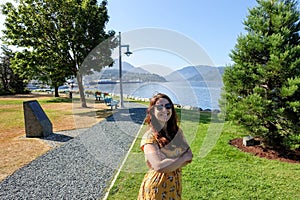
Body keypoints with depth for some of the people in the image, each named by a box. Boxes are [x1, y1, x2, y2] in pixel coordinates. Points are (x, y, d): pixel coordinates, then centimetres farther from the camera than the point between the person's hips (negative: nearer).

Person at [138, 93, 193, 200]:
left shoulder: (177, 131, -3)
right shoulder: (149, 137, -20)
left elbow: (189, 157, -3)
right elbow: (159, 166, -29)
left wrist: (169, 163, -19)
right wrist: (183, 157, -17)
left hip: (175, 184, 5)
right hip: (157, 187, -5)